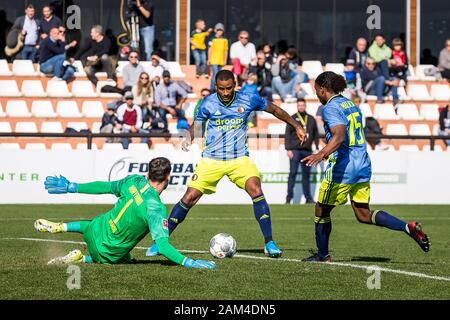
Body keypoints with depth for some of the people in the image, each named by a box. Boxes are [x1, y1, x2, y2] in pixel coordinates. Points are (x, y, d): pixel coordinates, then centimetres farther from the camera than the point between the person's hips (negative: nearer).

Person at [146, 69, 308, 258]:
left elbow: (274, 110, 10)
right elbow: (197, 124, 5)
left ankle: (269, 243, -16)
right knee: (189, 197, -7)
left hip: (239, 158, 0)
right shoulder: (208, 103, -6)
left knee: (256, 191, -22)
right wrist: (189, 138, -18)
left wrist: (296, 126, 15)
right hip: (212, 159, 0)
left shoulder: (248, 100, -5)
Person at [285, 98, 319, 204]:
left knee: (306, 174, 6)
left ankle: (308, 197, 10)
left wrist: (317, 148, 9)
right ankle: (289, 197, -7)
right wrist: (288, 149, -9)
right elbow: (287, 134, -1)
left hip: (307, 151, 3)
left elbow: (316, 135, 17)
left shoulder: (311, 119, 13)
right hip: (295, 150, -3)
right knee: (293, 173, -7)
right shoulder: (292, 118, 4)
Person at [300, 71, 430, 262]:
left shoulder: (330, 108, -11)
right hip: (363, 167, 8)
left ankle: (323, 255, 19)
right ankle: (408, 227, -5)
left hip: (342, 168, -8)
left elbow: (339, 137, -27)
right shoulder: (351, 105, 15)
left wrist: (321, 154, -42)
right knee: (363, 214, 10)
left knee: (321, 211, 10)